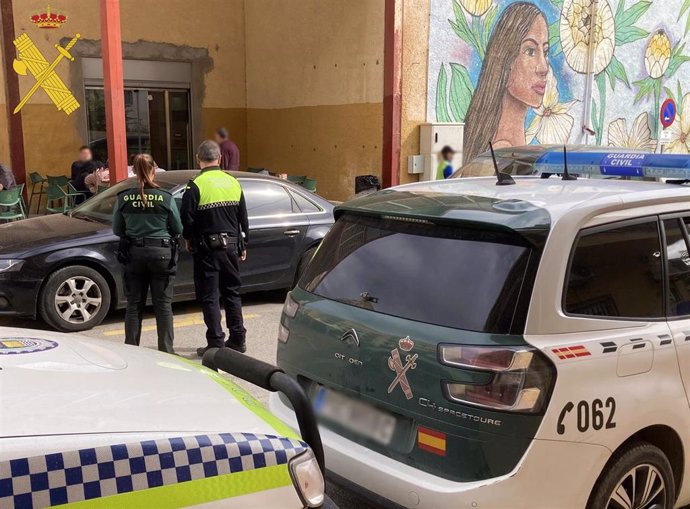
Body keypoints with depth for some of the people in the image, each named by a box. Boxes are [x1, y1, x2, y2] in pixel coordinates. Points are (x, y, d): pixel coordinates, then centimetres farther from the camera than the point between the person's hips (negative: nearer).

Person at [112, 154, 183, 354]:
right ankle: (166, 350, 10)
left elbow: (116, 230, 3)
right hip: (162, 253, -1)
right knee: (163, 305, 7)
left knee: (134, 305, 12)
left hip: (133, 254, 2)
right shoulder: (166, 198, -9)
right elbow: (178, 229, 0)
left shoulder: (123, 198, -5)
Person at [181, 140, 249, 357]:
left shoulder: (195, 186, -12)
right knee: (232, 292, 16)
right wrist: (243, 246, 18)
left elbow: (187, 219, -12)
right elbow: (243, 218, 9)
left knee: (209, 297, 2)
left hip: (207, 248, -5)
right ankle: (238, 339, 21)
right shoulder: (233, 182, 4)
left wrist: (188, 239, 8)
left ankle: (216, 343, 2)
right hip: (231, 245, 5)